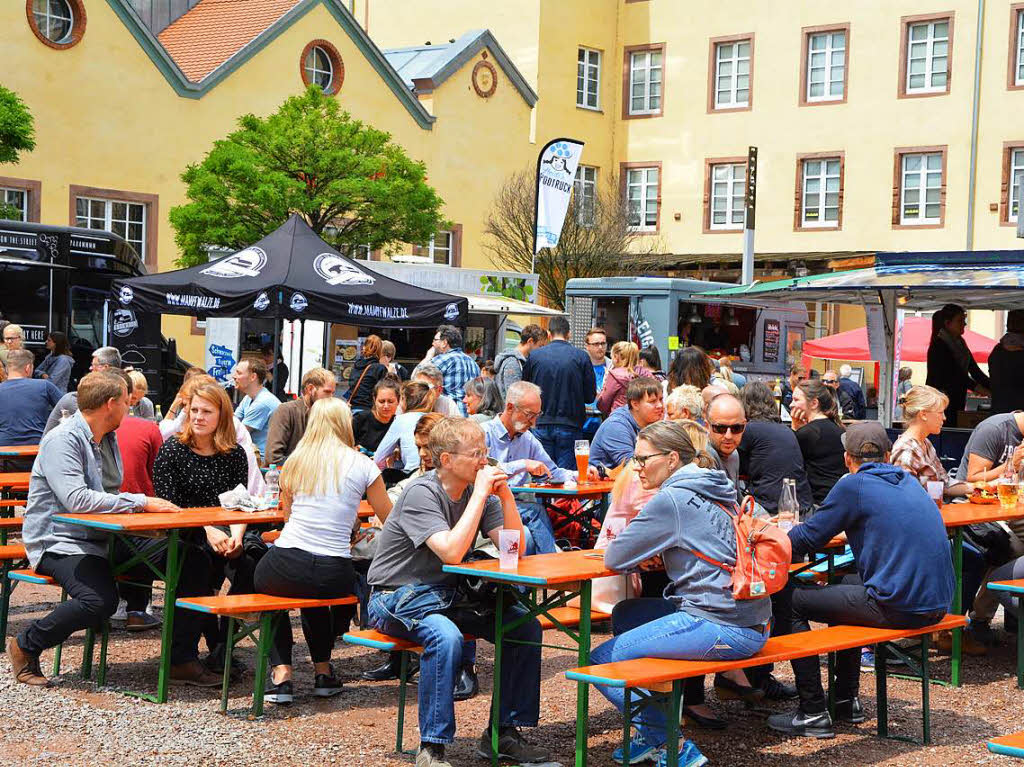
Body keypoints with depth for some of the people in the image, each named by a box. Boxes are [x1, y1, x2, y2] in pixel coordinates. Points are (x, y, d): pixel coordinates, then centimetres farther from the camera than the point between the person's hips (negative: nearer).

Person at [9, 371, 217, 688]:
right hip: (61, 543, -9)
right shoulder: (62, 440, -14)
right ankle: (25, 646, -10)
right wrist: (141, 502, -24)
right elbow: (76, 499, -26)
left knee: (193, 562, -5)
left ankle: (181, 660, 0)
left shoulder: (108, 439, 14)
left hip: (106, 540, 9)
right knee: (100, 600, -37)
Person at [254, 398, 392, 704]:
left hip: (286, 570, 0)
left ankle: (281, 672, 18)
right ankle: (323, 670, 29)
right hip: (334, 578, 0)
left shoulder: (296, 461, 7)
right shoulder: (361, 466, 0)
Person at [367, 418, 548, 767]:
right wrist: (480, 493, -27)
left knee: (526, 625, -8)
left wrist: (505, 495, -14)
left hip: (449, 594, 7)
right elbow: (451, 552, -32)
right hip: (398, 596, -7)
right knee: (446, 637, -36)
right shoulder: (422, 493, -19)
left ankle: (503, 732, 1)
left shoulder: (478, 491, 2)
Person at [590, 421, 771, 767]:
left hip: (722, 628, -10)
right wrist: (650, 550, 13)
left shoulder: (671, 499, -12)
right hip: (751, 623, 10)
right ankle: (651, 735, 26)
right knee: (625, 614, 24)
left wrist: (640, 550, 13)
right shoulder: (715, 489, 15)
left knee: (600, 661, -4)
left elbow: (614, 558, -8)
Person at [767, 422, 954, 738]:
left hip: (898, 609, -8)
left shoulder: (853, 485, -7)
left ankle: (813, 713, 7)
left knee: (788, 599, 5)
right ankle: (847, 699, 37)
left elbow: (807, 540, -2)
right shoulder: (909, 482, 16)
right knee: (845, 583, 34)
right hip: (937, 603, 8)